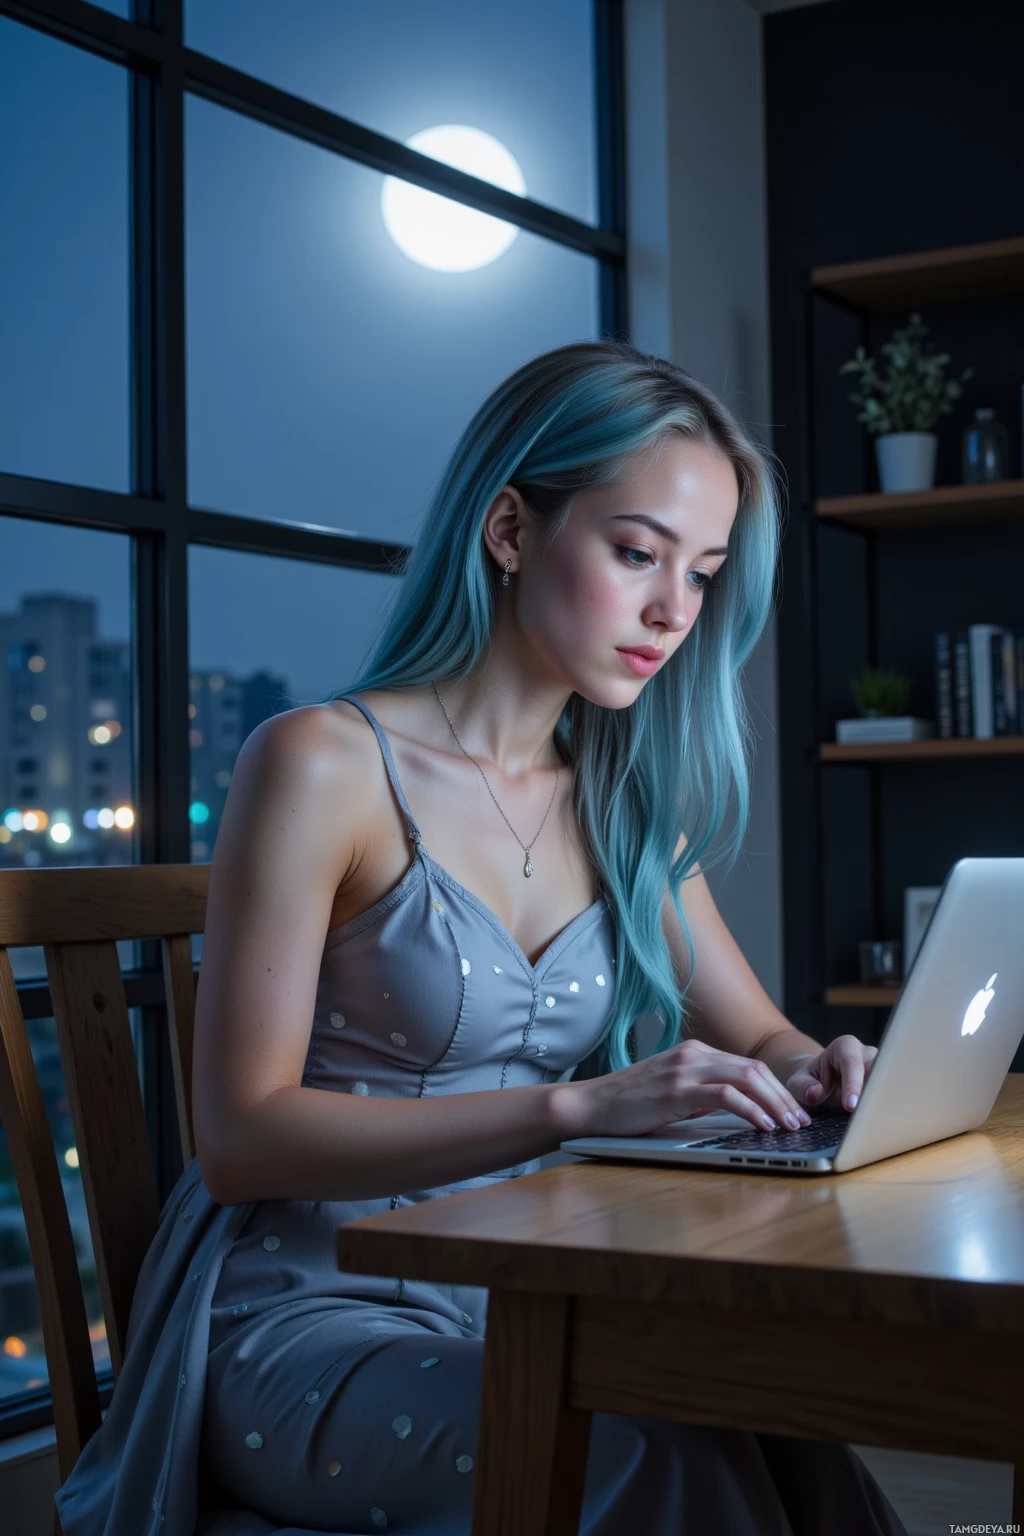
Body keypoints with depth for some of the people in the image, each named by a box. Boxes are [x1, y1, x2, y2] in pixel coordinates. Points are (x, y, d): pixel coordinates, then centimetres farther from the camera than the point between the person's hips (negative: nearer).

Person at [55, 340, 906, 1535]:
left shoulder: (623, 803, 11)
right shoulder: (320, 764, -10)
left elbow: (760, 1034, 19)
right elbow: (241, 1136, -15)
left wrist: (816, 1073, -7)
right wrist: (575, 1105, -26)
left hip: (519, 1311, 6)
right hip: (309, 1314, -6)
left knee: (780, 1435, -24)